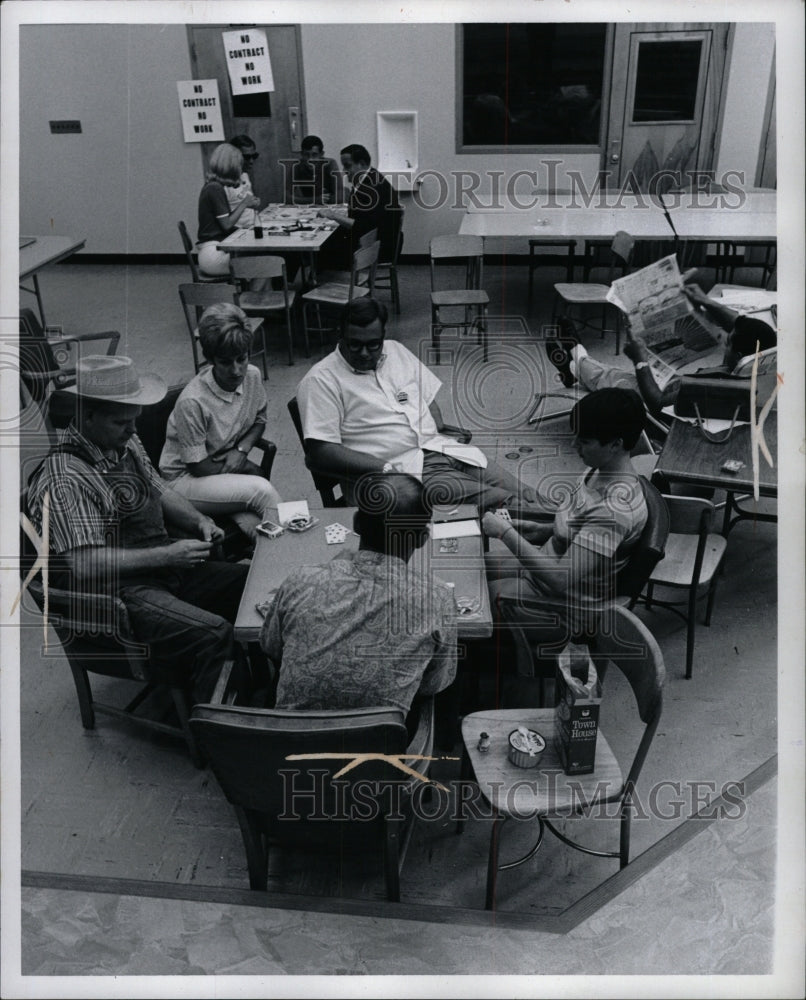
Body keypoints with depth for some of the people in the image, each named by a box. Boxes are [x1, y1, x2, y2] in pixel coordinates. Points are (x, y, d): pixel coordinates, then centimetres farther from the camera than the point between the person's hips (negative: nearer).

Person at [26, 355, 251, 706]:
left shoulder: (126, 444, 8)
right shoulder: (64, 479, -20)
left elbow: (160, 491, 22)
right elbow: (84, 565, -26)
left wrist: (199, 521, 2)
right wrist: (166, 555, -24)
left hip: (165, 569, 9)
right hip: (115, 592, -9)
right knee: (213, 634, -29)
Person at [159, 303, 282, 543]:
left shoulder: (252, 376, -6)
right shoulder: (192, 402, -25)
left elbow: (259, 420, 13)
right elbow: (199, 467, -16)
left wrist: (242, 449, -7)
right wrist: (244, 467, -6)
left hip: (230, 469, 5)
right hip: (185, 480, -5)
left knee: (253, 526, -28)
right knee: (262, 489, -28)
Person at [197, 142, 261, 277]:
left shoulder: (212, 186, 15)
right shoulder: (215, 189, -14)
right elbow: (227, 224, -15)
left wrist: (247, 204, 8)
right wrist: (244, 204, -4)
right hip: (214, 253, -10)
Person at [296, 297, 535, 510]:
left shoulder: (396, 351, 16)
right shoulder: (321, 380, -4)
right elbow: (321, 452, -12)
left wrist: (441, 431, 4)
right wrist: (387, 469, -19)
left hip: (439, 450, 7)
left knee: (526, 496, -12)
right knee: (499, 501, -25)